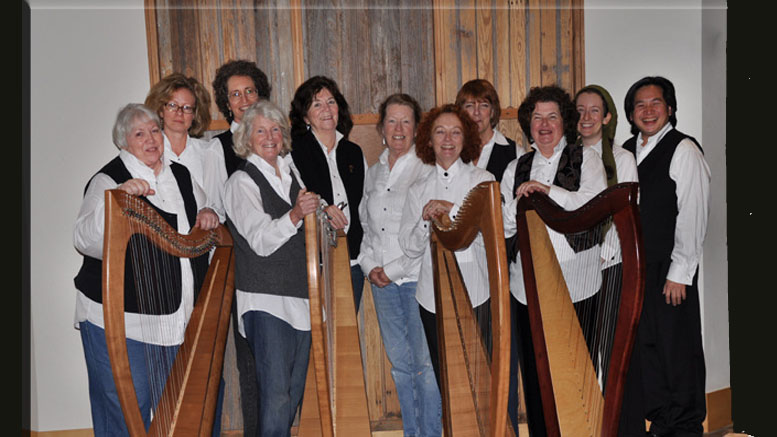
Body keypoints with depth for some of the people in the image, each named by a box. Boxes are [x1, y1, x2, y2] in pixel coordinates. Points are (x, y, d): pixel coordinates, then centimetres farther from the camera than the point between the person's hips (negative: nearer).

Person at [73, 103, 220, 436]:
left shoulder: (181, 175, 12)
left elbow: (205, 233, 28)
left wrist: (209, 214, 3)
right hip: (120, 320, -6)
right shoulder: (108, 180, -7)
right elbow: (85, 241, -21)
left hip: (177, 318, 6)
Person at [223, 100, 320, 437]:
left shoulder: (290, 173, 14)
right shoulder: (241, 182, -5)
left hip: (300, 296, 7)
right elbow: (262, 241, -17)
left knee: (295, 390, 12)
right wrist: (295, 214, -30)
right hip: (265, 300, -7)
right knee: (275, 393, -9)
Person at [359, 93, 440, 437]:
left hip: (418, 278, -6)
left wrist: (394, 269, -10)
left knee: (424, 363, -3)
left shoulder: (426, 169, -6)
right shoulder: (373, 173, 13)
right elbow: (364, 224, 19)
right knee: (399, 363, 13)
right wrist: (370, 264, 4)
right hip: (382, 282, 6)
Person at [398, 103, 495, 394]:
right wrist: (425, 219, -11)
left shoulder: (482, 180, 2)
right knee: (443, 375, 9)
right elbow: (410, 248, 6)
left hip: (474, 295, -3)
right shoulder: (418, 189, 9)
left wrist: (453, 211, -16)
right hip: (432, 296, 3)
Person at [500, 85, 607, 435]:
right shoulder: (516, 168, 15)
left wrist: (549, 190, -17)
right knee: (534, 371, 4)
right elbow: (504, 227, 12)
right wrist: (519, 203, -7)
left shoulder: (586, 159, 7)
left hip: (576, 285, -3)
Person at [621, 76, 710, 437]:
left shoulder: (684, 150, -7)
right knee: (646, 343, 11)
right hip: (634, 265, 6)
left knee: (678, 347, 1)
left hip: (670, 270, -6)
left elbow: (693, 215, -12)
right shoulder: (626, 151, 12)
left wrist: (679, 272, -15)